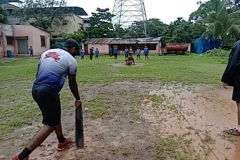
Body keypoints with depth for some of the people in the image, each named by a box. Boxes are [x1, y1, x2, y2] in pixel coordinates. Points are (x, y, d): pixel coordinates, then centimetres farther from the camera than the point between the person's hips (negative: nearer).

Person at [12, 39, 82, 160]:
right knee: (50, 124, 0)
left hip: (36, 89, 9)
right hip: (48, 92, -8)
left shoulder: (47, 52, 16)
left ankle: (62, 141, 41)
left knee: (55, 115, 24)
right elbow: (72, 83, 5)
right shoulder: (71, 60, -2)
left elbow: (38, 73, 18)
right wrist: (77, 99, 19)